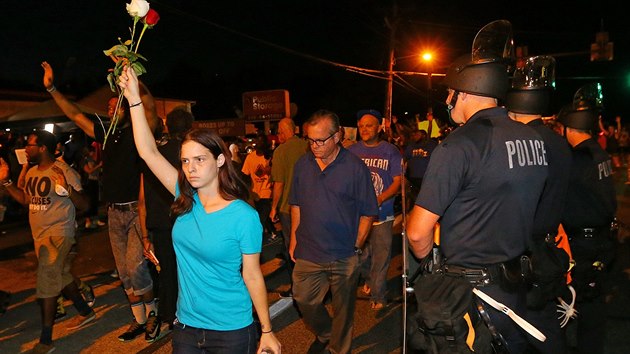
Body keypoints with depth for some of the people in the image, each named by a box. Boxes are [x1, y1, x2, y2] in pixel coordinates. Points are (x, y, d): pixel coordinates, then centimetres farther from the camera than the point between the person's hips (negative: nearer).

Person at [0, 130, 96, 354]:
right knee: (61, 276, 18)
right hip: (40, 234, 9)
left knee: (46, 281, -10)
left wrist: (66, 187, -34)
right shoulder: (32, 172, 9)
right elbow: (26, 200, 21)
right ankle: (85, 313, 37)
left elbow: (83, 205, -19)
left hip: (58, 234, -9)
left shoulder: (64, 171, -16)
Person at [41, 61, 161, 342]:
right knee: (124, 272, 11)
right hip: (114, 212, 7)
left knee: (135, 268, -12)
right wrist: (51, 89, 17)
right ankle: (139, 319, 23)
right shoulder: (107, 135, 14)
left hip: (136, 210, -7)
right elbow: (75, 115, 21)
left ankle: (152, 314, 11)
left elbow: (150, 107, -23)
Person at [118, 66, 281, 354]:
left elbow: (252, 276, -11)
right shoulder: (186, 200, -5)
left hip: (231, 331, -4)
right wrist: (134, 98, -10)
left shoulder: (244, 216, -18)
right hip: (186, 325, 5)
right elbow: (148, 151, -7)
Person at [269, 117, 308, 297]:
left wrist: (274, 207, -4)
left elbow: (279, 183, -15)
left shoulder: (281, 150, -14)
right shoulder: (308, 146, -1)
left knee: (290, 247, 8)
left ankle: (296, 287, 17)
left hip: (288, 207, -5)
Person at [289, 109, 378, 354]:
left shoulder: (355, 167, -10)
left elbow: (367, 213, -5)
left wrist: (356, 246, -6)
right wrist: (294, 240, 9)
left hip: (344, 257, -3)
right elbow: (296, 205, 10)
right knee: (303, 299, 14)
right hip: (307, 253, 4)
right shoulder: (302, 164, 1)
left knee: (343, 307, 13)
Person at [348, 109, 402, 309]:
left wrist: (379, 198, -21)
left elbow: (398, 182, -4)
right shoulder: (352, 151, 5)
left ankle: (378, 296, 17)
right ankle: (369, 280, 40)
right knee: (361, 256, 11)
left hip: (382, 214, -2)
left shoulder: (391, 152, 0)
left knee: (380, 257, 1)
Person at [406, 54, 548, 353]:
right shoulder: (535, 140, 2)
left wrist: (426, 261, -1)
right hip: (517, 290, 7)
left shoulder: (459, 144, -20)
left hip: (469, 293, -7)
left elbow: (417, 233, -20)